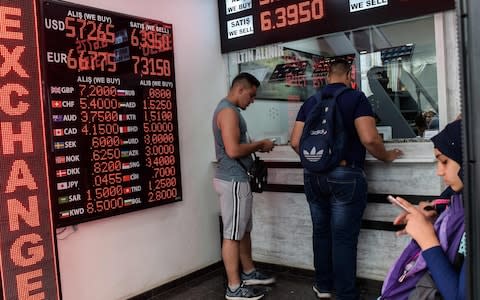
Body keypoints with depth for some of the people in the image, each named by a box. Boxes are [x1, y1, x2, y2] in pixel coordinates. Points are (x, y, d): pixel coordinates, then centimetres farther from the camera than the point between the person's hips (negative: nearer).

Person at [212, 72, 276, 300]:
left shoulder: (229, 109, 17)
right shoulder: (228, 111, -16)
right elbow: (233, 150, -25)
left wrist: (255, 146, 8)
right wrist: (259, 144, -11)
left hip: (236, 178, 11)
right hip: (233, 181, -11)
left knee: (244, 230, 19)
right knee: (233, 234, -2)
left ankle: (249, 273, 33)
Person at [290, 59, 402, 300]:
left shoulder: (310, 102, 9)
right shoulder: (356, 98, -5)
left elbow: (295, 142, 7)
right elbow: (369, 139, -16)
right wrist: (386, 156, 2)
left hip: (313, 176, 5)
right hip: (345, 175, -5)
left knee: (321, 233, 16)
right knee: (344, 238, 2)